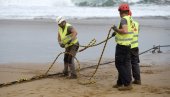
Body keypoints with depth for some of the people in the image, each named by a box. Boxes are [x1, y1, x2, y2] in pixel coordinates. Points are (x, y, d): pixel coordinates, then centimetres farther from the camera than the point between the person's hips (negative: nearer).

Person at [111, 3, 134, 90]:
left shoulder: (124, 19, -16)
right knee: (126, 64, 12)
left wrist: (116, 29, -14)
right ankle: (120, 83, 23)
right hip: (128, 45, 9)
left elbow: (124, 31, -29)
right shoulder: (130, 19, 11)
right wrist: (117, 32, 25)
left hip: (122, 45, -9)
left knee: (119, 64, -4)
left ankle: (127, 84, -7)